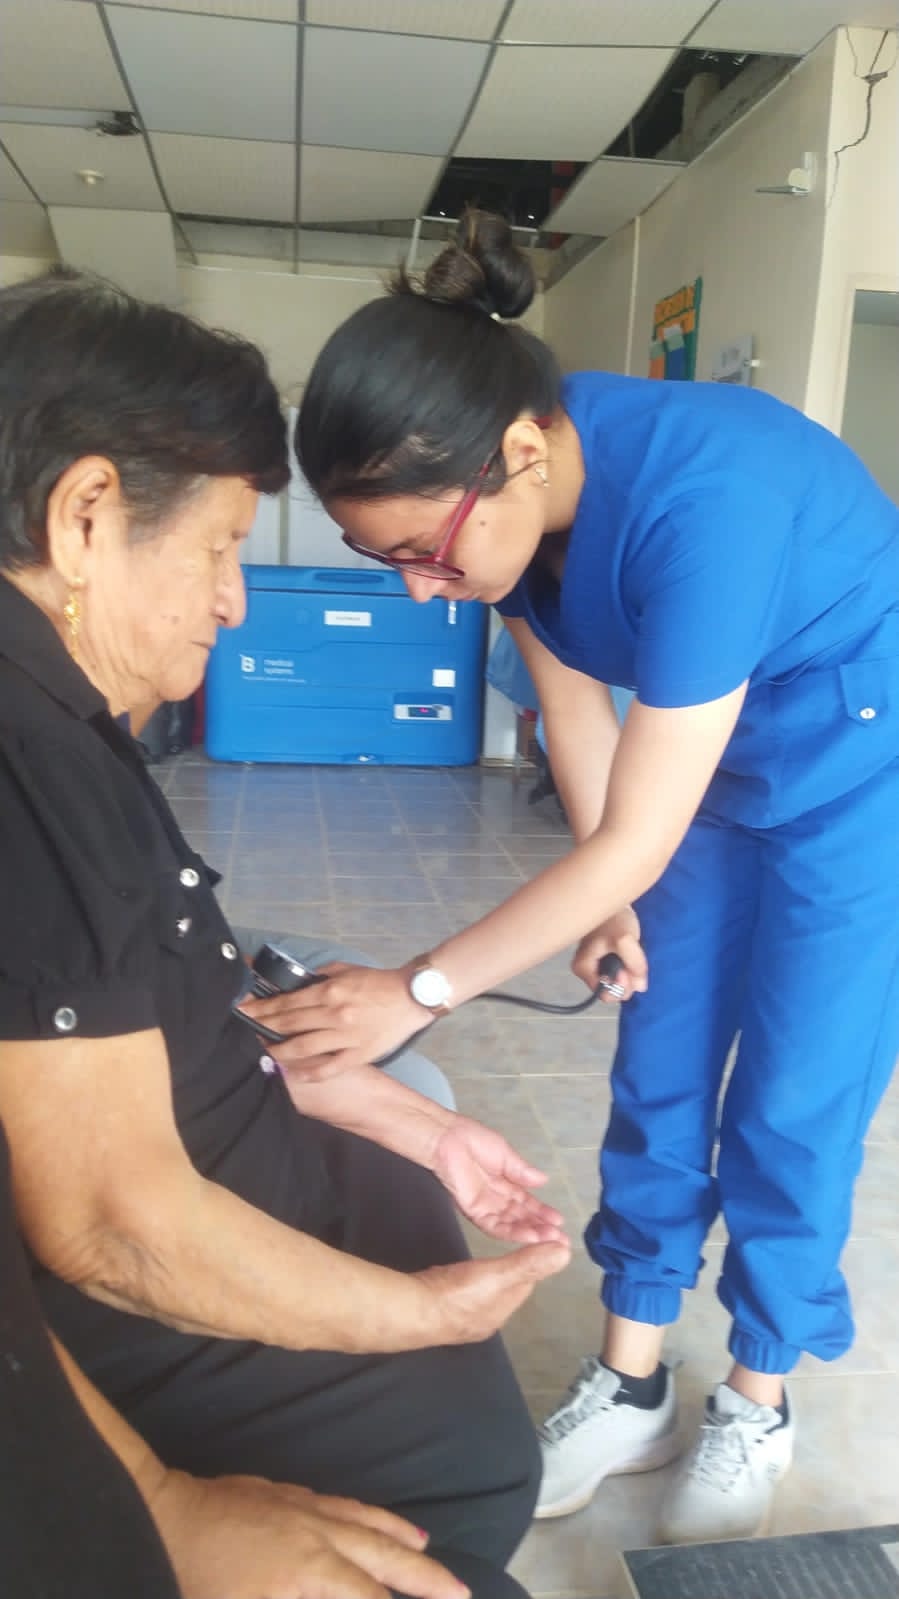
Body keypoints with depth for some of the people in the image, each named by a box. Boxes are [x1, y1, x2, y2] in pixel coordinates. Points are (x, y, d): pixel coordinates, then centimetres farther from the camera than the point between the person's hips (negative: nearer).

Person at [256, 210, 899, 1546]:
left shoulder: (701, 500, -37)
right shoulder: (517, 490, -15)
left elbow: (630, 845, -33)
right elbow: (574, 701, -1)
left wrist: (420, 991, -27)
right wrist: (611, 897, -1)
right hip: (719, 762, 6)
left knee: (792, 1104, 1)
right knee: (659, 1073, 8)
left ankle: (758, 1403, 26)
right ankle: (631, 1382, 25)